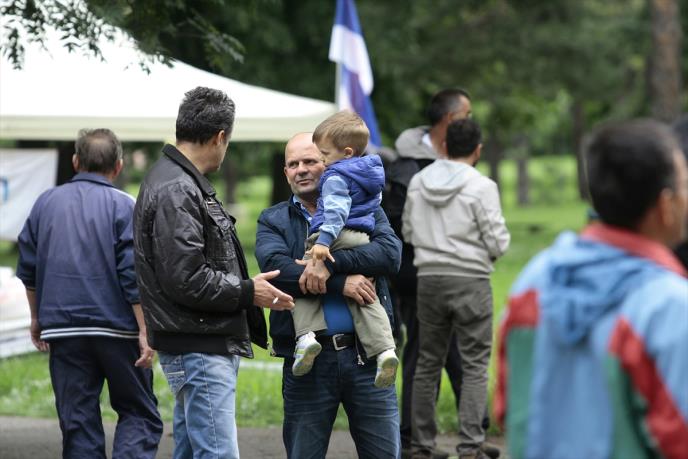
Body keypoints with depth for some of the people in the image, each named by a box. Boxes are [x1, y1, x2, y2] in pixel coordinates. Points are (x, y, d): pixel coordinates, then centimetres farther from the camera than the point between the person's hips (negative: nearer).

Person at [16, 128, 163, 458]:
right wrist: (145, 331, -9)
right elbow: (133, 275, -12)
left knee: (77, 420, 7)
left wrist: (37, 319, 27)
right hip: (117, 329, -3)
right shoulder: (123, 206, -6)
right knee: (138, 414, 7)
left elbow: (28, 269, 15)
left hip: (63, 331, 3)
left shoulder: (46, 203, 8)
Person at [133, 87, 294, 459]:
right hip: (200, 351, -11)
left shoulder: (184, 184, 17)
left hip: (207, 347, 11)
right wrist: (247, 292, -11)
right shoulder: (175, 192, -16)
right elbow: (185, 280, -22)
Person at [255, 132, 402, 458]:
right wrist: (341, 284, -18)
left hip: (366, 356, 0)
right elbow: (275, 267, -10)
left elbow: (390, 253, -8)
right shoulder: (273, 221, 11)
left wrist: (330, 262, -20)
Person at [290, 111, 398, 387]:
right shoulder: (373, 174, 21)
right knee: (365, 297, 5)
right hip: (363, 240, 7)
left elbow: (335, 211, -19)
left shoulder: (336, 177, -6)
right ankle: (384, 349, -12)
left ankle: (306, 336, -19)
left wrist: (323, 241, -26)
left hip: (335, 239, -7)